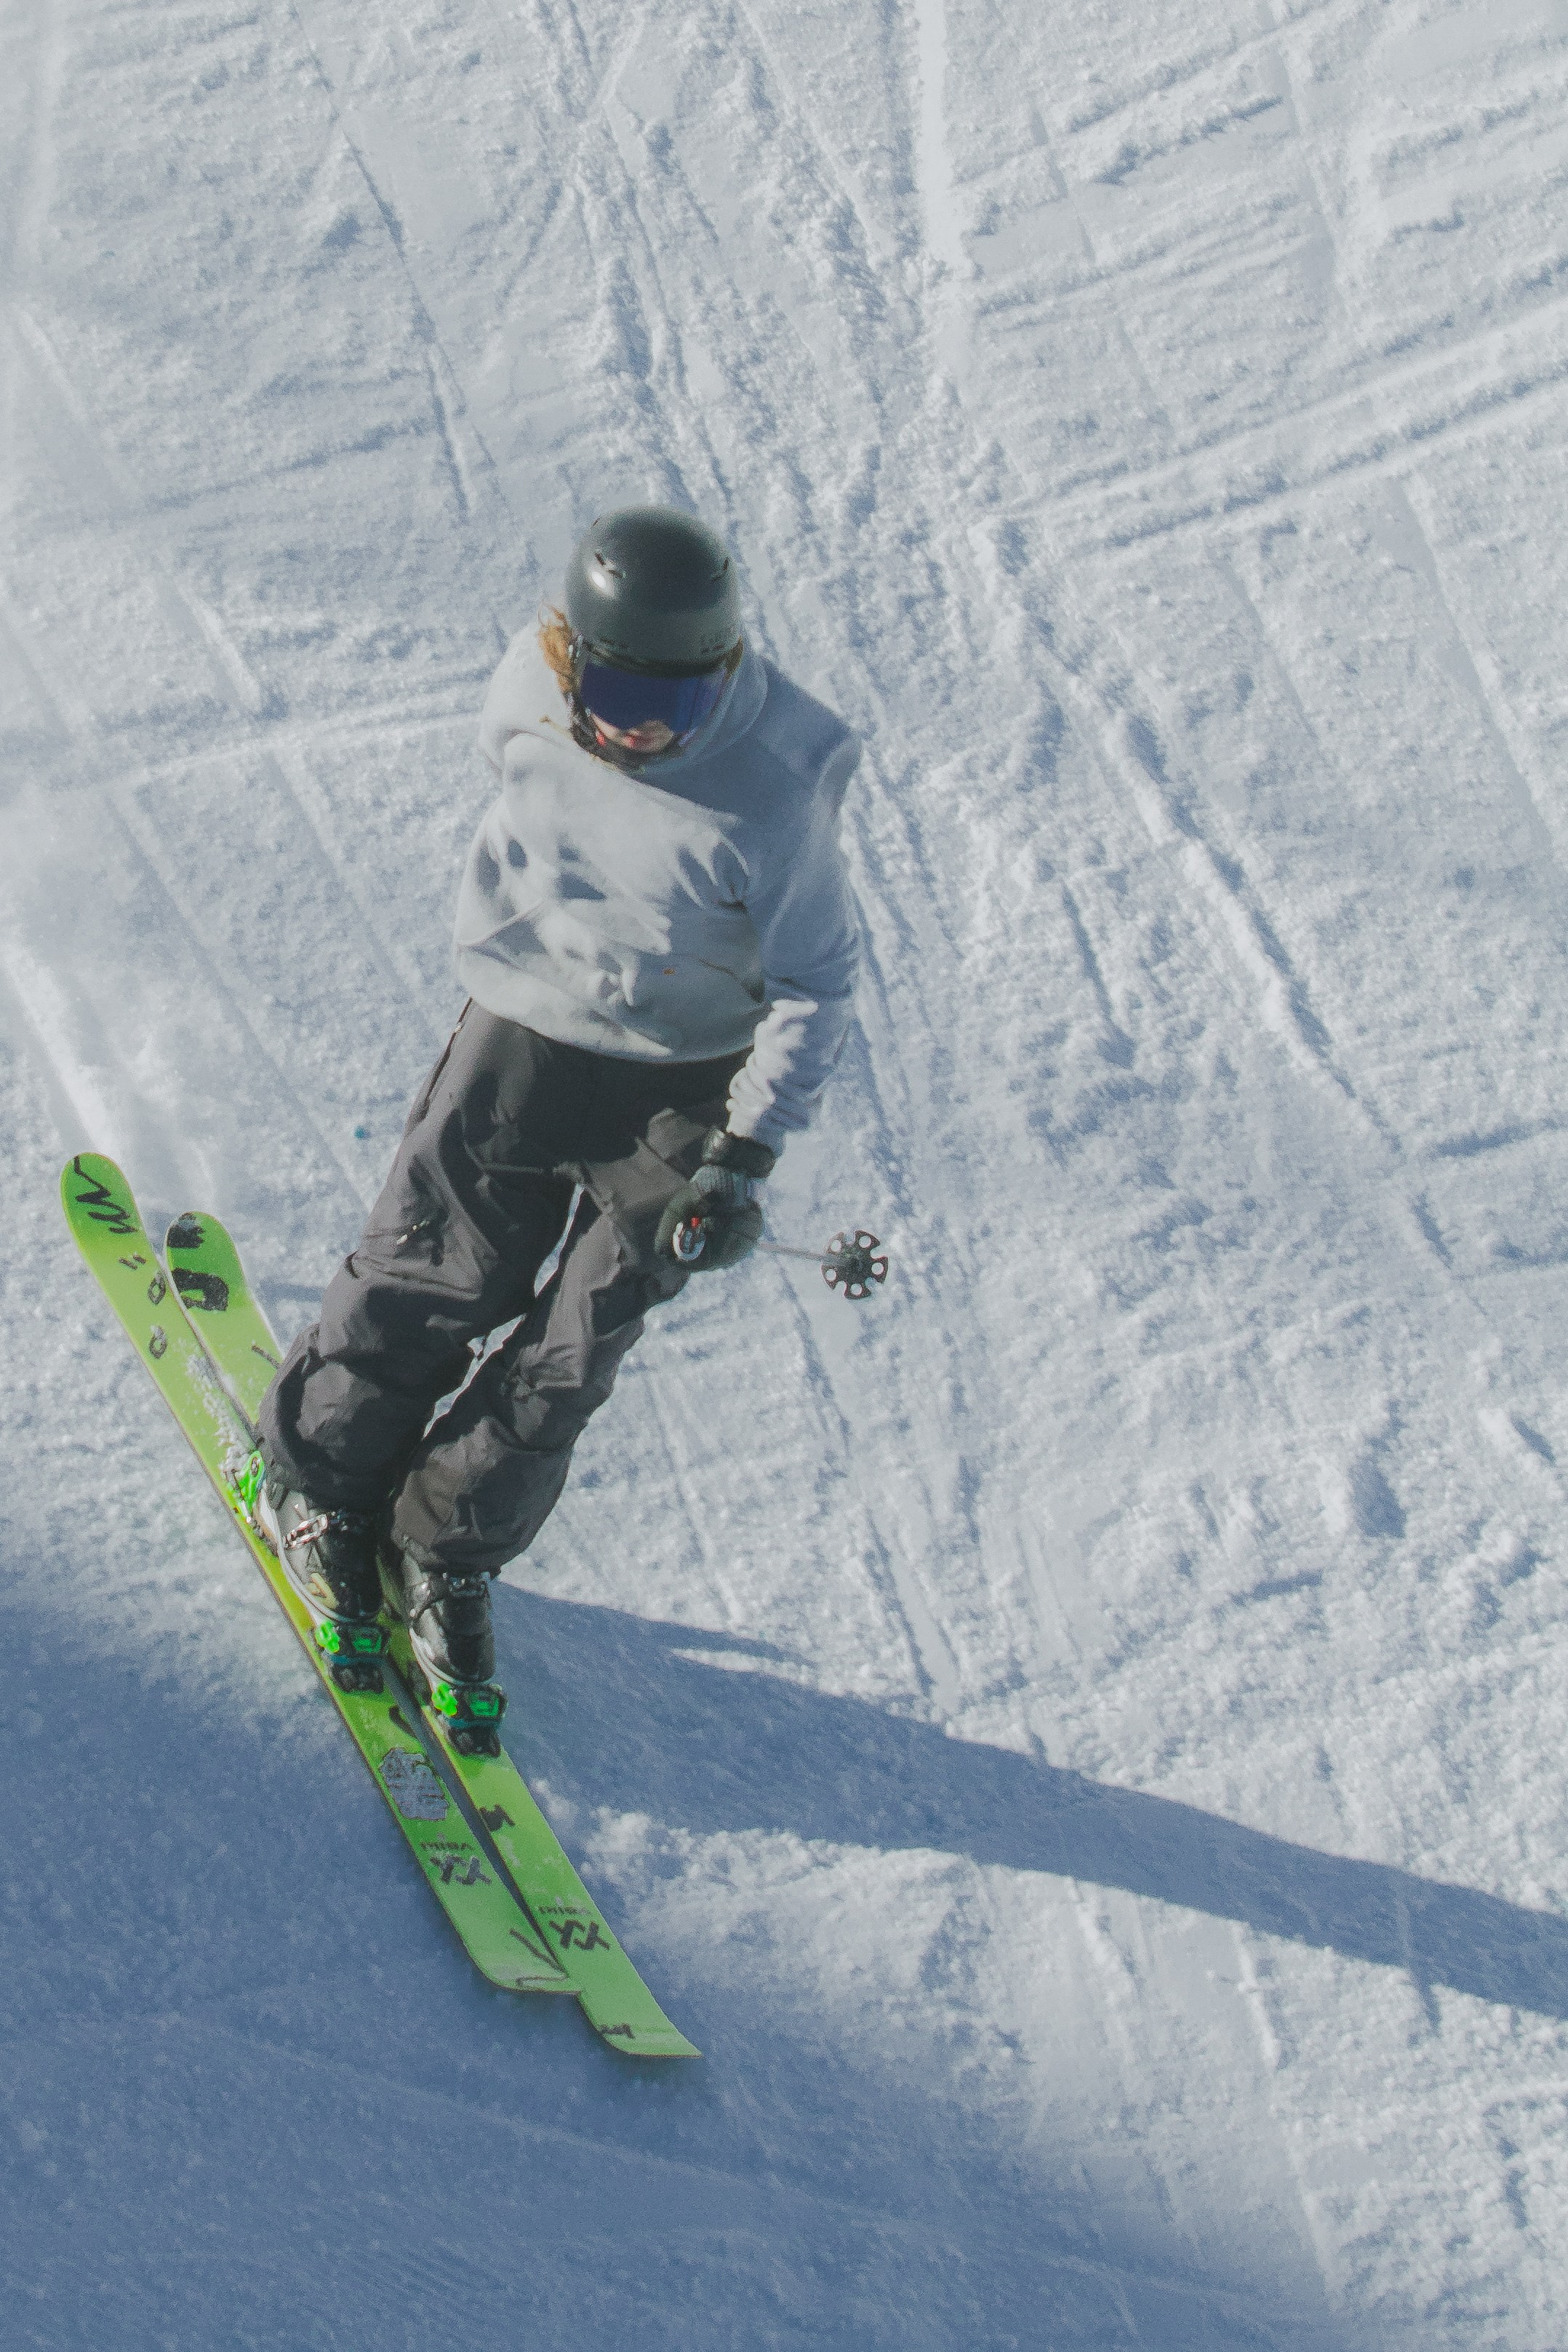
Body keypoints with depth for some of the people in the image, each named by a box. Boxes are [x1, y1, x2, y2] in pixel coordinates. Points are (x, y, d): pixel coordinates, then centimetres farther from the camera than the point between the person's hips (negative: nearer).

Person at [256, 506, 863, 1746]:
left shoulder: (773, 794, -27)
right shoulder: (530, 690, -15)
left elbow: (816, 982, -14)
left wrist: (749, 1152, -21)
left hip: (684, 1088, -2)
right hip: (522, 1038, 2)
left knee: (578, 1347, 5)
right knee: (429, 1282, 6)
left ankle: (447, 1558, 25)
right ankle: (322, 1483, 32)